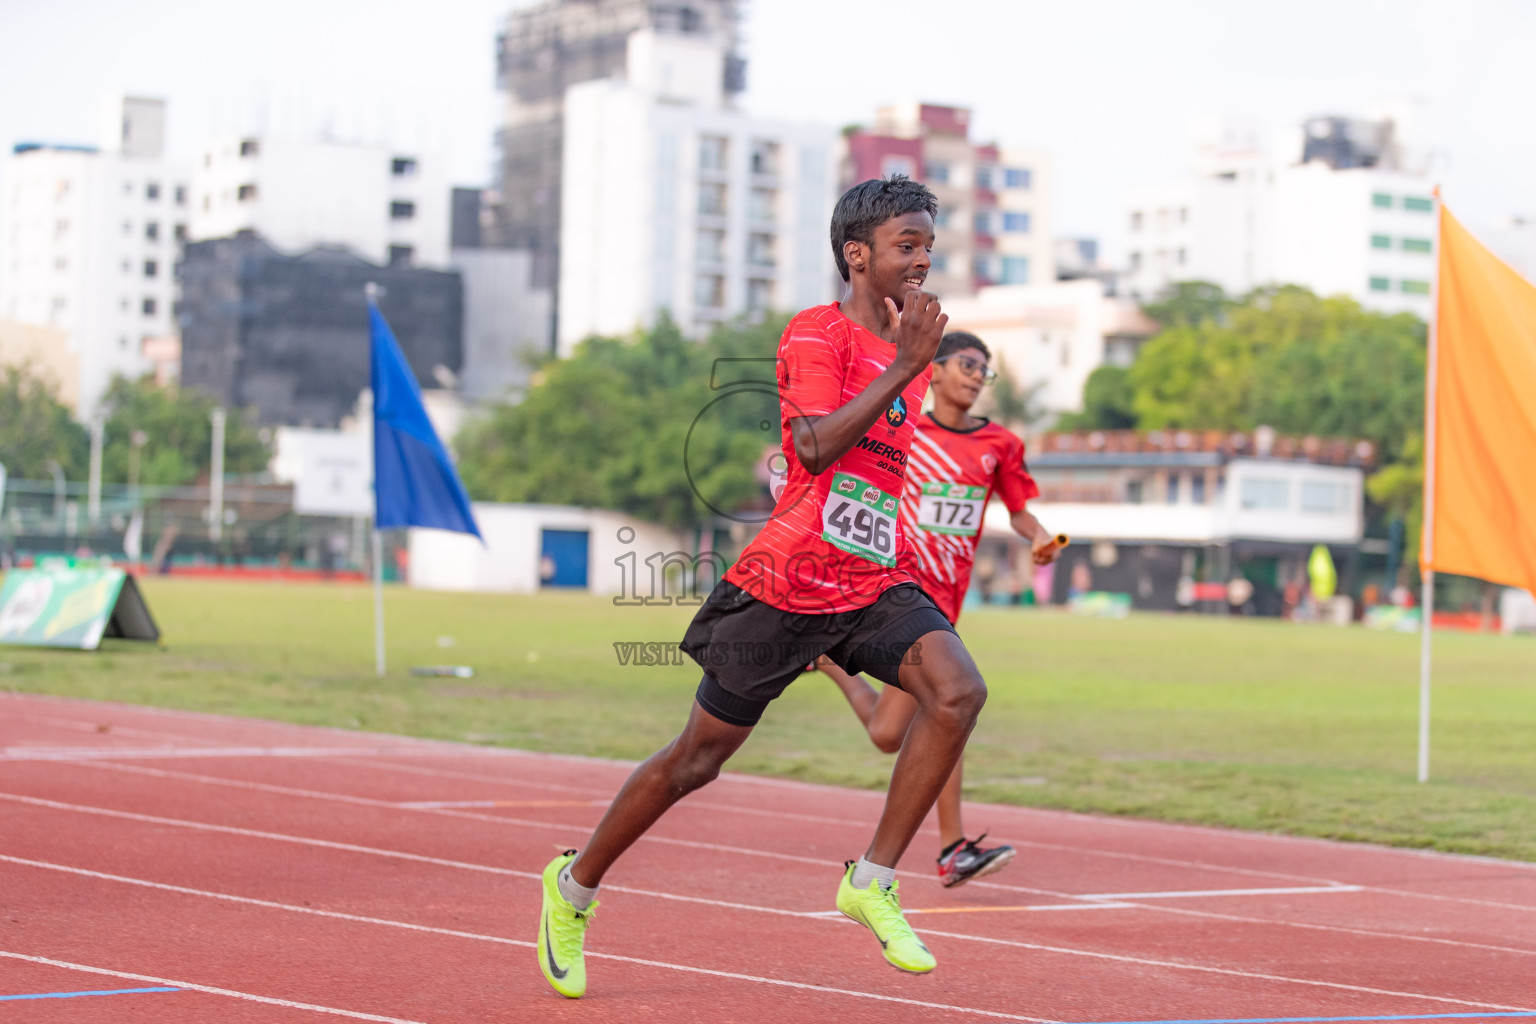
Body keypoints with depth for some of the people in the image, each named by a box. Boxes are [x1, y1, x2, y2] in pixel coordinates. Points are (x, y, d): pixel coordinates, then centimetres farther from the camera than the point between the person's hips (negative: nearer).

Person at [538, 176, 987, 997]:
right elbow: (815, 444, -26)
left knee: (958, 690, -22)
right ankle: (575, 884, 28)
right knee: (697, 758, 6)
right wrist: (903, 366, -27)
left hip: (873, 587, 6)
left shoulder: (908, 347, 14)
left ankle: (873, 881, -11)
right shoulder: (815, 334, -10)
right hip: (783, 586, -6)